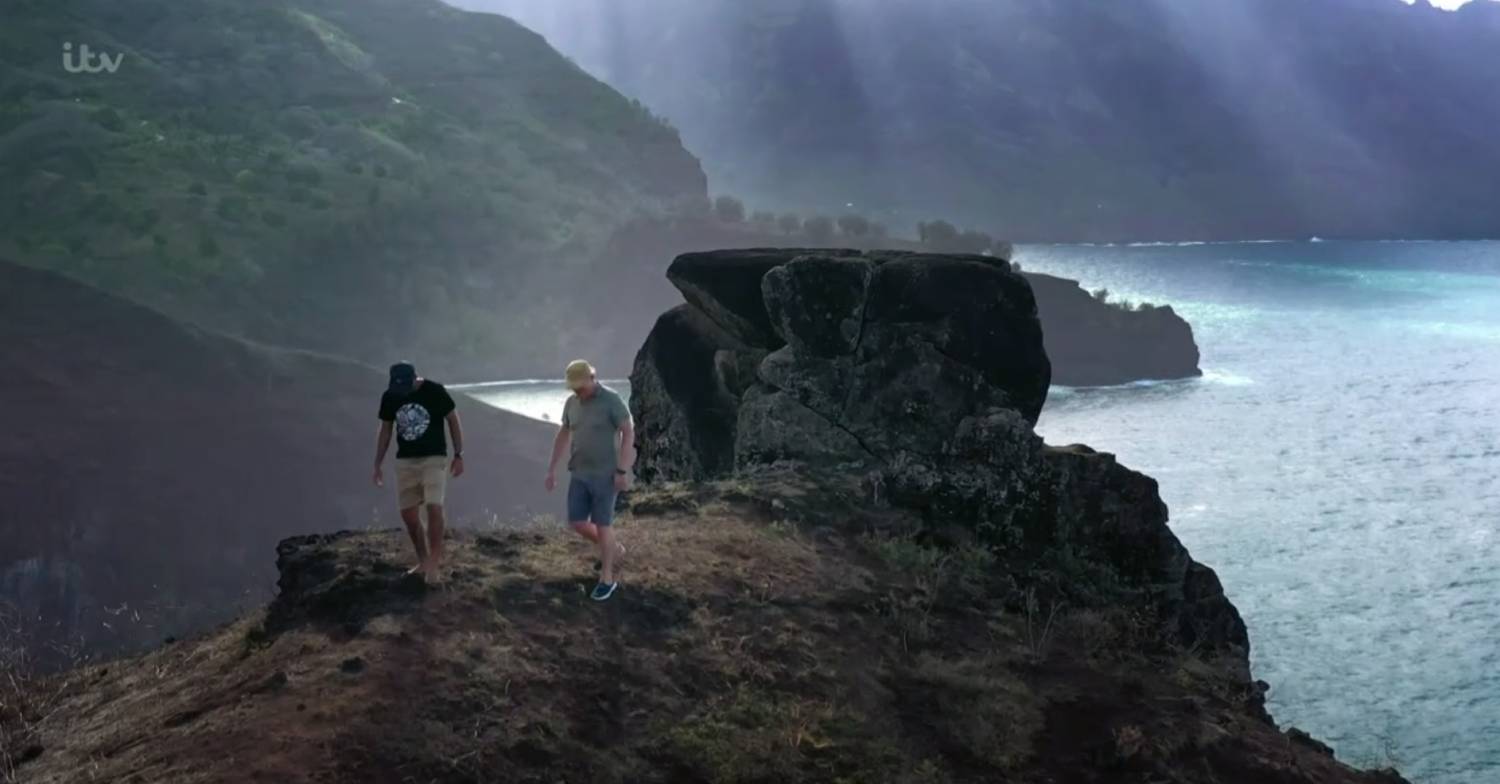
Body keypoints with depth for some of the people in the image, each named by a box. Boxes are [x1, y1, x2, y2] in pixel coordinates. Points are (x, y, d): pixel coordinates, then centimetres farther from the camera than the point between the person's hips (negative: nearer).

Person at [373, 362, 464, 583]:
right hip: (405, 461, 4)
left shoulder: (434, 391, -12)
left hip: (434, 458, -4)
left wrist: (458, 455, -4)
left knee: (434, 507, -18)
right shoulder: (389, 397, -1)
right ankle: (423, 560, 20)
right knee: (408, 514, 4)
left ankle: (434, 562, -8)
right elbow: (385, 431, 10)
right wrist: (378, 464, 8)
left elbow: (453, 421, -2)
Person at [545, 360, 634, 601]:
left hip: (605, 475, -6)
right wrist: (552, 468, 16)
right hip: (579, 474, 7)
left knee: (602, 525, -2)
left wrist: (622, 470, -19)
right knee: (576, 522, 6)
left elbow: (628, 432, -15)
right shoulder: (571, 403, 6)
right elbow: (563, 436, 17)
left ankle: (607, 579, 10)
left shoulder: (611, 400, -14)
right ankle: (613, 549, 32)